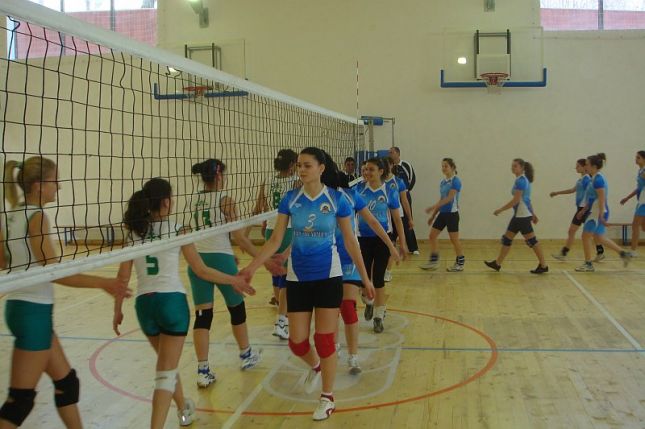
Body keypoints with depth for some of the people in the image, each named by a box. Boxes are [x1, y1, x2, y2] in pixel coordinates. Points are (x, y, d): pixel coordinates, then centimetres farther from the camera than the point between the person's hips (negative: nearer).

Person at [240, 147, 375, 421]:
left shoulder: (337, 199, -8)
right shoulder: (290, 199, -3)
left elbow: (349, 240, 0)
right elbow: (276, 240, -1)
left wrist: (364, 276, 2)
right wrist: (252, 266, -11)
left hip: (328, 277, -2)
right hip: (297, 278, 2)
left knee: (324, 339, 1)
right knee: (297, 342, 6)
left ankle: (327, 398, 19)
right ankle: (315, 367, 41)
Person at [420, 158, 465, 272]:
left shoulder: (456, 181, -12)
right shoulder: (442, 182, 11)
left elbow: (449, 198, -21)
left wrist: (433, 207, -26)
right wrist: (433, 215, 16)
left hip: (452, 213, -8)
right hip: (442, 213, 8)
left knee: (454, 239, -1)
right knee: (432, 235, 4)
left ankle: (460, 263, 12)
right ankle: (434, 261, 11)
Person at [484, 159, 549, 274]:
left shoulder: (520, 180, -16)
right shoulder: (523, 179, 14)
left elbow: (516, 200, -21)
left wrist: (500, 209, -15)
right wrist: (533, 214, 23)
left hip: (522, 216, -10)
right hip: (519, 215, 10)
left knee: (531, 241, -3)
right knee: (507, 238, 12)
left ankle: (543, 266, 4)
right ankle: (497, 263, 18)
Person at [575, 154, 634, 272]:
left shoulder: (598, 179, -17)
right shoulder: (596, 178, 12)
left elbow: (602, 199, -22)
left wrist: (601, 216, -24)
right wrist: (583, 210, 22)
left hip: (599, 213, -10)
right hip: (595, 212, 10)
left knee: (586, 236, -2)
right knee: (599, 238, 17)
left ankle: (588, 264, 6)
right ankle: (624, 254, 22)